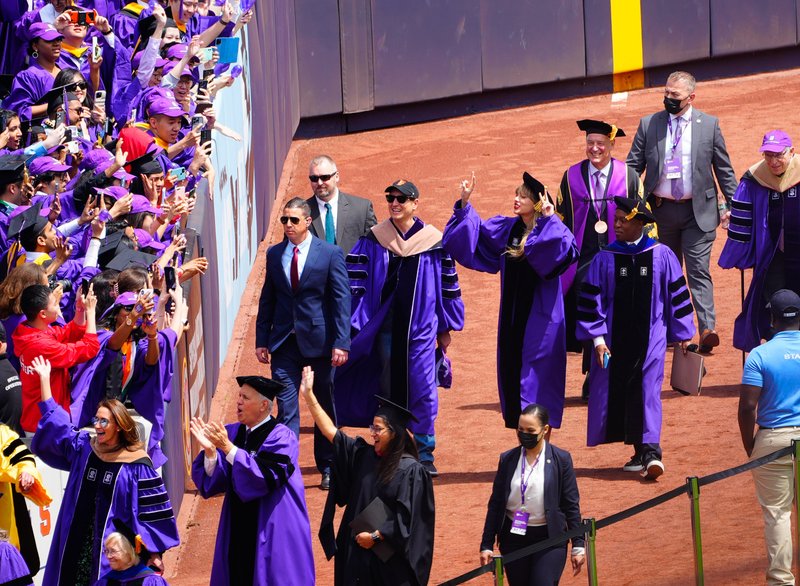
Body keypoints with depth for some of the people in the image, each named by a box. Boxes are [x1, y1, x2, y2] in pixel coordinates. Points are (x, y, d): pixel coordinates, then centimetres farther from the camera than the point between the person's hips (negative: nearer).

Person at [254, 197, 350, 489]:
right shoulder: (274, 254, 7)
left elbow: (342, 299, -7)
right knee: (286, 409, -4)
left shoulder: (331, 253, -4)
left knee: (325, 407, 10)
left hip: (320, 340, -2)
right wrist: (261, 340, 6)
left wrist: (341, 342, -14)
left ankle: (328, 468, 23)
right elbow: (267, 299, 11)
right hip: (284, 342, 2)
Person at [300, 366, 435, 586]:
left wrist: (376, 537, -14)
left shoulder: (411, 470, -12)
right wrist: (308, 396, 5)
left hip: (390, 558, -6)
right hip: (358, 552, 6)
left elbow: (408, 518, -15)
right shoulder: (364, 456, 6)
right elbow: (331, 432, 8)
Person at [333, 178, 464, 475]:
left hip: (420, 326, -1)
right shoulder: (373, 240, 2)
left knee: (422, 388, -4)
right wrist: (353, 322, -6)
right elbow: (355, 282, 1)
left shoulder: (433, 241, 0)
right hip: (385, 325, 1)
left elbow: (447, 285, 6)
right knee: (387, 387, 7)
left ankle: (424, 453, 4)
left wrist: (445, 328, 6)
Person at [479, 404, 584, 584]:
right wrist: (486, 545, 3)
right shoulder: (507, 459, 2)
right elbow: (495, 504, 6)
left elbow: (571, 505, -1)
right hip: (513, 538, 3)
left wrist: (578, 546, -2)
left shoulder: (561, 459, -5)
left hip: (549, 539, -3)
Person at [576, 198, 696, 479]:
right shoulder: (605, 259, 0)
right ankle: (642, 452, 13)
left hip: (650, 338, -2)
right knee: (618, 393, 3)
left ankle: (650, 451, -16)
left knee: (648, 391, -11)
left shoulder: (661, 256, -1)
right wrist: (598, 339, -4)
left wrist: (682, 335, 8)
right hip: (615, 337, 2)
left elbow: (677, 295, 5)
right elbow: (591, 300, 2)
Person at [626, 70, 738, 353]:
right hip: (662, 210, 2)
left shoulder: (709, 124, 1)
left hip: (698, 210, -2)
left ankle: (707, 330, -16)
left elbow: (723, 168, 6)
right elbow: (633, 166, 4)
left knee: (699, 269, -10)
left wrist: (732, 205, 3)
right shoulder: (649, 124, 3)